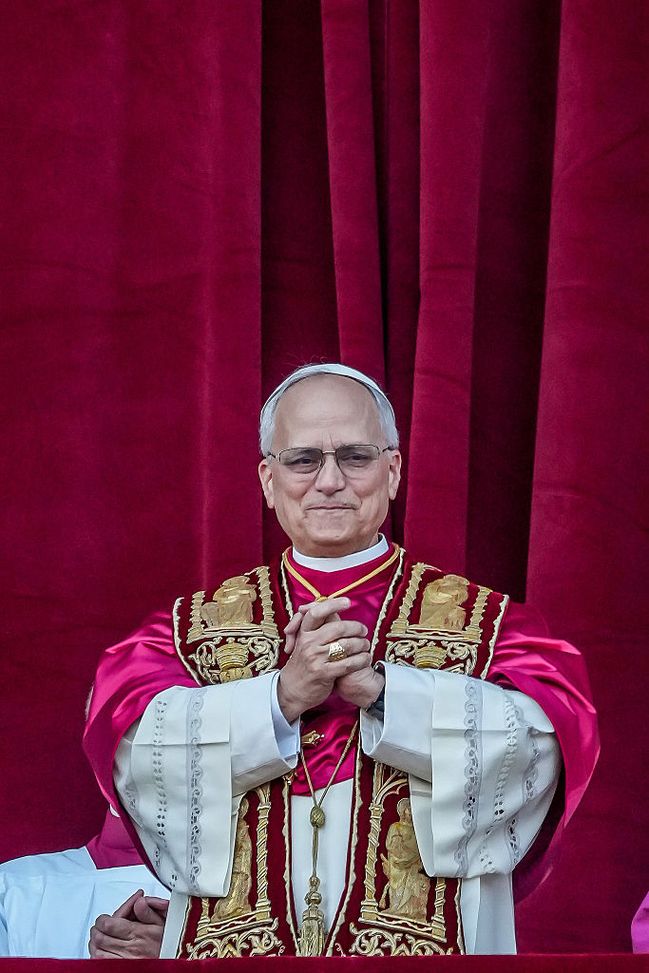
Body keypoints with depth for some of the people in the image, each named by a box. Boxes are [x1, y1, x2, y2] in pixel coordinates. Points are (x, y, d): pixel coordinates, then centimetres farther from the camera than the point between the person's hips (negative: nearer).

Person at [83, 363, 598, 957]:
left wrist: (378, 687, -23)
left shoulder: (480, 620, 1)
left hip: (425, 950, 0)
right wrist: (283, 695, -22)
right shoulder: (196, 624, 5)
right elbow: (135, 750, -11)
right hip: (232, 946, 1)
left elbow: (541, 741, -16)